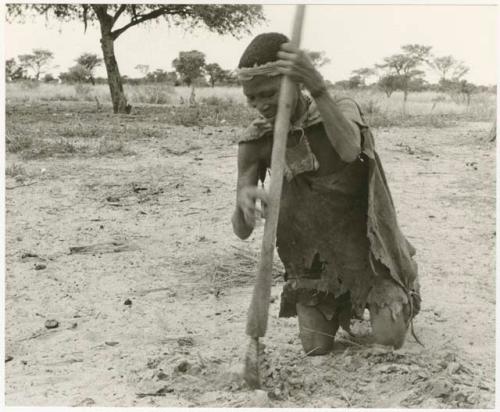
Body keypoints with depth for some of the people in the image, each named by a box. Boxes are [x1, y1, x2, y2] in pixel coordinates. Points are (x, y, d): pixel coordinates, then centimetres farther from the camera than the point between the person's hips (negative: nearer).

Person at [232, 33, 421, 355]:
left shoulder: (343, 110, -15)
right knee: (317, 352, 1)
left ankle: (400, 296, 25)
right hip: (312, 259, 2)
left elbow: (349, 150, -40)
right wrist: (244, 203, -40)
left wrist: (318, 87, -54)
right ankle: (341, 305, 33)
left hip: (364, 242, -2)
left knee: (390, 339, -9)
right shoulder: (255, 143, -11)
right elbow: (242, 231, -15)